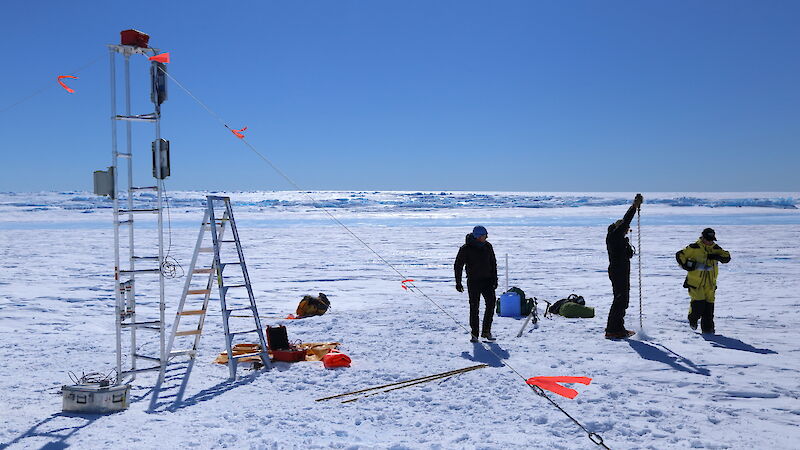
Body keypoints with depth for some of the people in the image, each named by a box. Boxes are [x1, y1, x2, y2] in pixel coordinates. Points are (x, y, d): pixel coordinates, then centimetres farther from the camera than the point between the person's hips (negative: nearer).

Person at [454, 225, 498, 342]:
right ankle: (474, 333, 10)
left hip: (487, 280, 3)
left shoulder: (488, 246, 4)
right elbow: (458, 266, -3)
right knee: (474, 307, 0)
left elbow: (493, 263, 15)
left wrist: (494, 279, 9)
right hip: (473, 281, -3)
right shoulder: (466, 249, -9)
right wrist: (458, 283, -6)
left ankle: (486, 331, 2)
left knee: (491, 303, -8)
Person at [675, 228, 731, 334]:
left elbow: (727, 257, 1)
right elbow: (679, 255, 0)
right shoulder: (694, 248, -4)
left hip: (710, 282, 4)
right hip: (695, 281, -4)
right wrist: (686, 266, -12)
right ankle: (693, 319, 17)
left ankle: (708, 328, 13)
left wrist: (717, 257, -17)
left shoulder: (715, 249, 8)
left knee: (709, 304, 2)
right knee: (698, 303, -13)